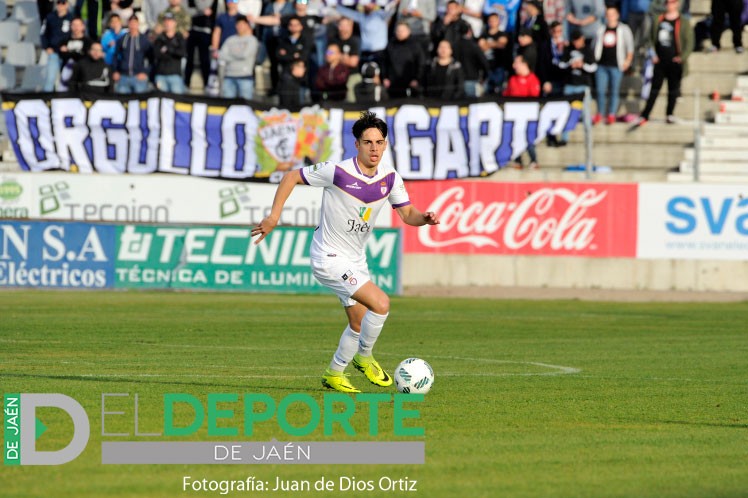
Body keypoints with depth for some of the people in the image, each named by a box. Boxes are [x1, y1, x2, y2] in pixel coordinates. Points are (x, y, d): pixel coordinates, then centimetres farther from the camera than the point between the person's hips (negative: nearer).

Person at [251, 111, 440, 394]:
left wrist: (425, 218, -18)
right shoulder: (338, 171, -20)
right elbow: (291, 177, -9)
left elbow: (407, 213, 5)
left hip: (355, 261, 8)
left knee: (359, 323, 15)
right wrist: (274, 217, -14)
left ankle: (334, 375, 33)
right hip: (329, 258, -8)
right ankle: (364, 357, 3)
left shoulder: (390, 177, -3)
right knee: (380, 303, -20)